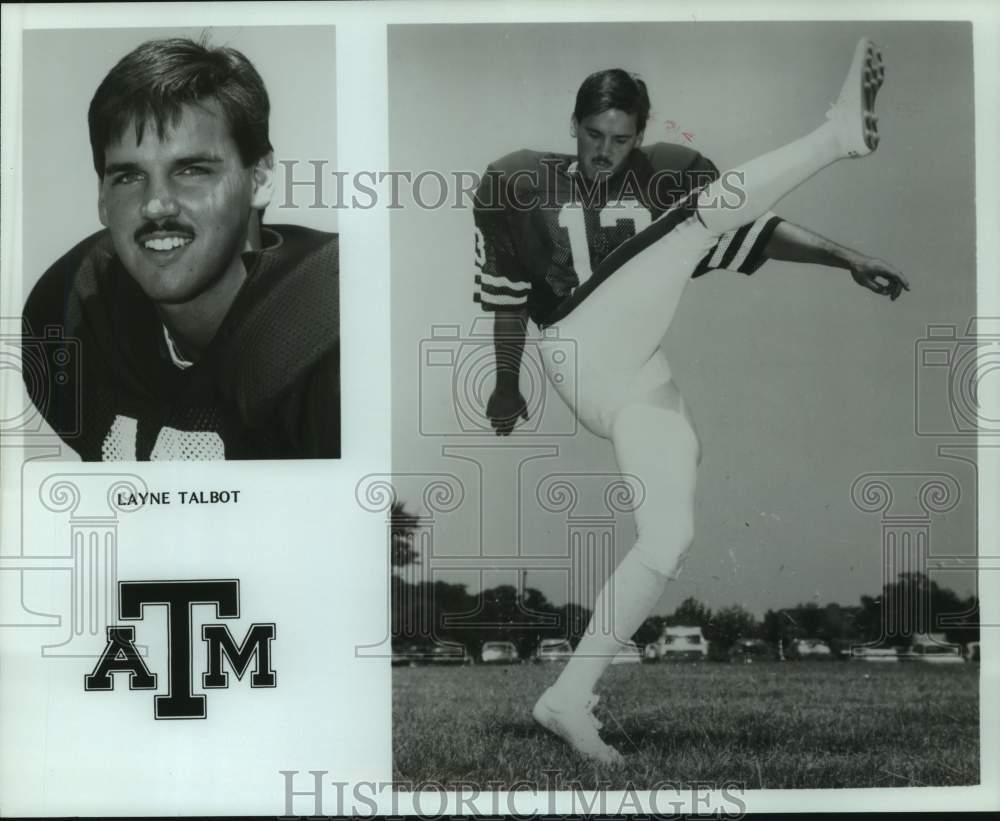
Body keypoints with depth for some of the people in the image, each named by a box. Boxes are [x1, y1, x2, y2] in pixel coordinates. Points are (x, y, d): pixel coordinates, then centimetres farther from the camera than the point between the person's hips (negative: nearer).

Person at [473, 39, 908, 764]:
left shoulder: (662, 180, 19)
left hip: (640, 383, 4)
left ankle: (569, 699, -3)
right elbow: (509, 294, 16)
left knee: (670, 541, -9)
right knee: (705, 213, -11)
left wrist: (846, 258, 2)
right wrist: (507, 387, 19)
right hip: (581, 353, -4)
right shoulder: (530, 188, 12)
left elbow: (757, 230, 13)